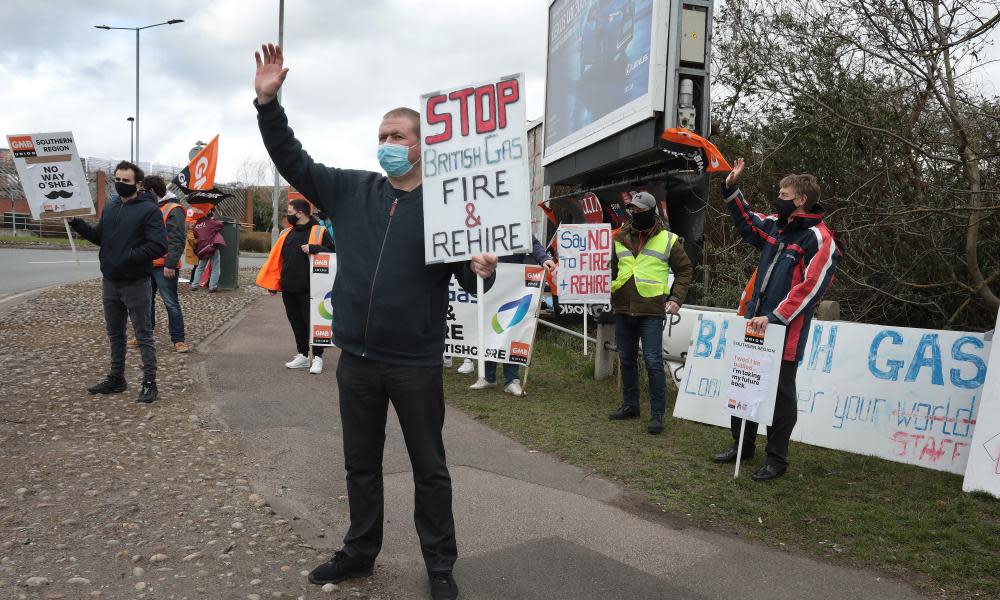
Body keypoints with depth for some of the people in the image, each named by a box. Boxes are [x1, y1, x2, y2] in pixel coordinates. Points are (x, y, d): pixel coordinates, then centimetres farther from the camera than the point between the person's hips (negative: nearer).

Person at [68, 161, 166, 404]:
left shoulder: (149, 210, -10)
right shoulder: (109, 208, 12)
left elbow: (159, 246, -18)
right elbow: (99, 237, 19)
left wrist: (130, 257, -26)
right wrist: (78, 224, 3)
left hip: (136, 284, -7)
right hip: (109, 283, 7)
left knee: (144, 335, 0)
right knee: (115, 334, 17)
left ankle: (149, 383, 6)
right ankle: (116, 378, 29)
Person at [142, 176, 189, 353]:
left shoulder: (173, 210, -9)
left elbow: (177, 240, -16)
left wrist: (170, 265, -21)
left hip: (164, 267, -8)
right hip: (147, 265, 8)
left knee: (171, 303, -4)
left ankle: (178, 340, 1)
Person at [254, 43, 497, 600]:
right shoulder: (350, 190, 5)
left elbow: (467, 277, -4)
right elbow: (292, 161, 8)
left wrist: (482, 272, -27)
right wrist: (268, 102, -3)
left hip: (416, 365, -4)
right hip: (357, 360, 4)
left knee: (429, 468, 11)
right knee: (361, 464, 19)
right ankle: (360, 551, 39)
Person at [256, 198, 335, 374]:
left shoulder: (320, 231, -5)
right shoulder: (286, 233, 13)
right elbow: (276, 259, 14)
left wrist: (313, 248, -24)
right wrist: (273, 283, 9)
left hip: (309, 289, -6)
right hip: (288, 288, 6)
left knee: (312, 322, 0)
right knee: (296, 323, 13)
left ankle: (317, 357, 12)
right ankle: (302, 355, 25)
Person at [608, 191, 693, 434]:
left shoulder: (668, 240, 0)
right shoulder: (620, 239, 10)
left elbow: (685, 270, 6)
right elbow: (610, 268, 21)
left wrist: (676, 298, -4)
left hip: (652, 310, -5)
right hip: (622, 309, 5)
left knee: (653, 362, -6)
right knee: (627, 359, 14)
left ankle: (657, 414, 2)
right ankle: (630, 405, 28)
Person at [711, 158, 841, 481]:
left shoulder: (819, 238, -13)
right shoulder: (775, 225, 10)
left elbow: (811, 287, -20)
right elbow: (747, 222, 31)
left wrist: (773, 317, -24)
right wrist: (731, 188, 23)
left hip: (786, 332, -8)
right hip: (755, 323, 8)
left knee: (781, 394, 4)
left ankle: (777, 458, 18)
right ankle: (742, 445, 31)